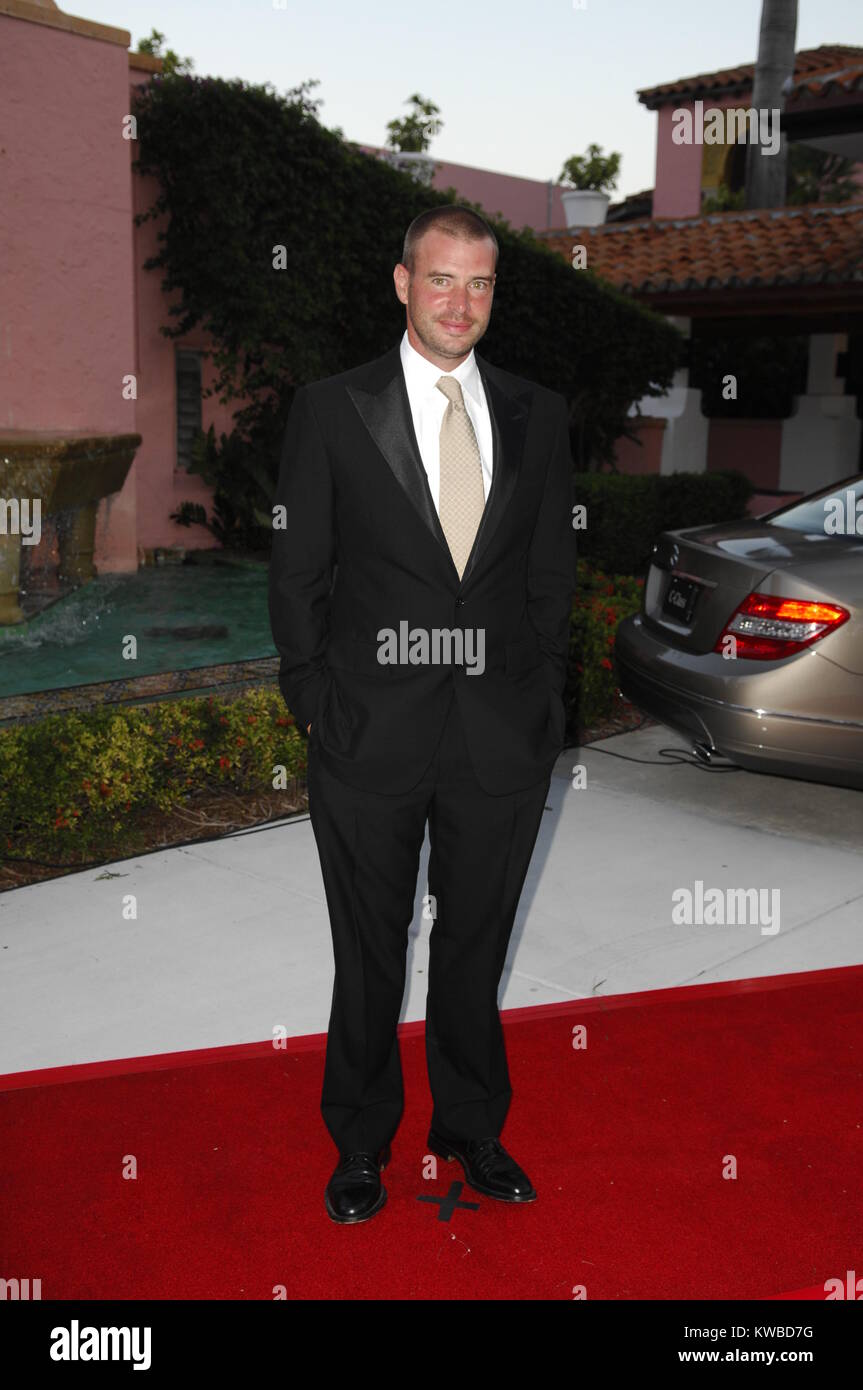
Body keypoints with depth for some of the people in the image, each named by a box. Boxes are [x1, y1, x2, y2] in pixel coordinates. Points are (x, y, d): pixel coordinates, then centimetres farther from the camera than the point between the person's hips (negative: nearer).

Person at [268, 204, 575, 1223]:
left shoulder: (538, 415, 7)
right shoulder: (330, 410, -1)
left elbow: (553, 569, 10)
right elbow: (295, 574, 0)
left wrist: (538, 697, 4)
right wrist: (314, 705, -4)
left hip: (503, 736, 3)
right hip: (371, 731, -2)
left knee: (477, 945, 16)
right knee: (369, 955, 12)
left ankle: (473, 1130, 37)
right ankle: (360, 1143, 32)